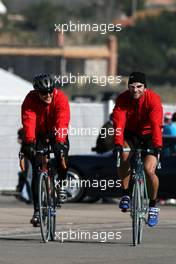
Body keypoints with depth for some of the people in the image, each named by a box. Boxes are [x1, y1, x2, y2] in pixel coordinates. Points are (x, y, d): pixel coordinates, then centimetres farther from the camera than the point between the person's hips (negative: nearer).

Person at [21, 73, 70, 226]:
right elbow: (28, 122, -34)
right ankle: (37, 209, -7)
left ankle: (62, 183, -3)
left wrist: (59, 142, -51)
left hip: (57, 134, -1)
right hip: (39, 135, 1)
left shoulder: (60, 98, -23)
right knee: (37, 170, -11)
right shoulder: (30, 100, -21)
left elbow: (62, 121, -36)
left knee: (61, 154, -31)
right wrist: (29, 142, -50)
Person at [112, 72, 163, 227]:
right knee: (124, 157, -28)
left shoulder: (153, 99, -23)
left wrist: (157, 146, -47)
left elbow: (156, 124, -35)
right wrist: (118, 144, -43)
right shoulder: (123, 99, -17)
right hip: (131, 134, 2)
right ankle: (125, 195, -9)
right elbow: (119, 122, -29)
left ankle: (153, 205, 5)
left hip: (149, 136, -2)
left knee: (149, 170, -18)